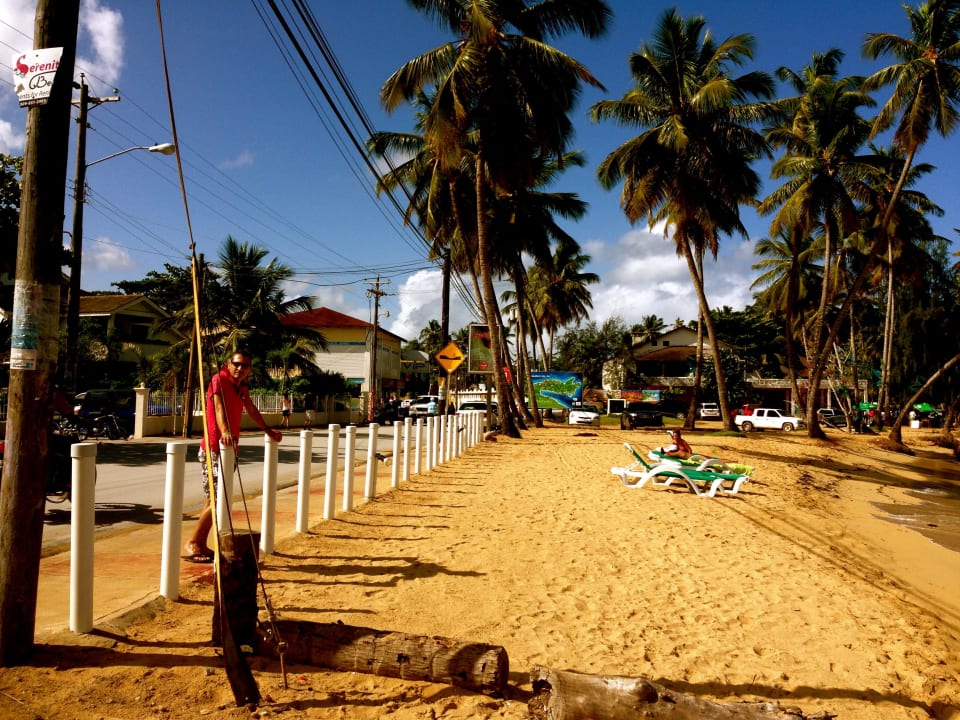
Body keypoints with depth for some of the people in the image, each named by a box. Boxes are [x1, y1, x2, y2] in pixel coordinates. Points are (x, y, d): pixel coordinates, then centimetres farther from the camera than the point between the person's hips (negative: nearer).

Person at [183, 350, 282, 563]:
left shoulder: (242, 387, 13)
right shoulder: (219, 380, -11)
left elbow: (251, 410, 28)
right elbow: (219, 406, -27)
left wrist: (268, 431, 35)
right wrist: (225, 432, -44)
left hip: (229, 449, 8)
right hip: (214, 449, -8)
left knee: (215, 499, 12)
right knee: (216, 499, -9)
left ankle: (201, 544, 20)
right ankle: (192, 543, 2)